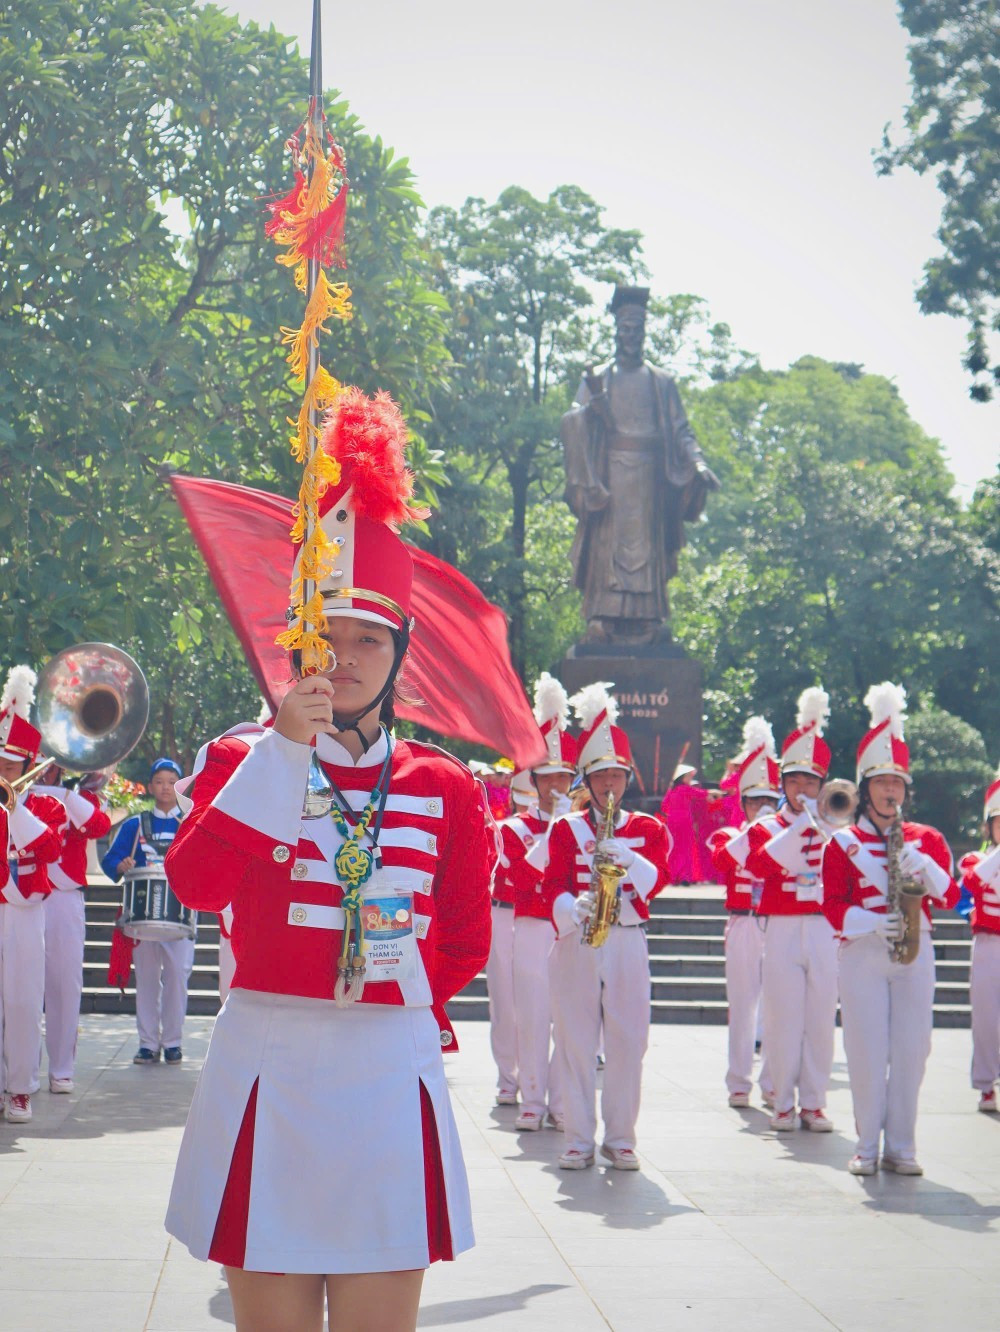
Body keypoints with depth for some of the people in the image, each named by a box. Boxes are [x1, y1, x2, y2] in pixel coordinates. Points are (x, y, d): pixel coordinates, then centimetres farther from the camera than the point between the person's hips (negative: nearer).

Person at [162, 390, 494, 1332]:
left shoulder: (445, 787, 6)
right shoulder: (243, 760, 4)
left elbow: (466, 945, 11)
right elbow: (195, 883, -15)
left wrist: (380, 993, 4)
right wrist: (285, 746, -17)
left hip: (389, 1080, 1)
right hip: (264, 1077, 0)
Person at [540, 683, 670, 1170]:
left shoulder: (647, 828, 10)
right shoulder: (566, 829, 8)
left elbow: (657, 879, -4)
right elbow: (552, 884, -4)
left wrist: (627, 858, -22)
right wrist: (572, 909, -24)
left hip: (627, 943, 1)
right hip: (575, 942, 0)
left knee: (627, 1043, 0)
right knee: (576, 1043, 0)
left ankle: (620, 1139, 9)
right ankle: (579, 1140, 7)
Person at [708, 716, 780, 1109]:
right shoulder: (729, 836, 8)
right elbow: (723, 859, -16)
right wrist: (755, 827, -18)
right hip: (743, 927, -1)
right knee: (743, 1007, 1)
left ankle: (773, 1083, 8)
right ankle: (739, 1084, 6)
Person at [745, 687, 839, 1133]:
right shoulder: (765, 828, 7)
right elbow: (761, 864, -15)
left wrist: (820, 821, -11)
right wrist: (799, 823, -15)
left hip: (823, 932, 2)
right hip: (781, 931, -2)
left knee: (820, 1019, 1)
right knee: (783, 1019, -2)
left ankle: (813, 1103, 9)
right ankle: (784, 1104, 6)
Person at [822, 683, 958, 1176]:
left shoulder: (927, 839, 11)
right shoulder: (842, 843, 4)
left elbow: (949, 896, 4)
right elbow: (833, 905, -4)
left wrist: (925, 868, -14)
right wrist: (872, 923, -19)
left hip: (915, 955, 2)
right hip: (861, 954, -2)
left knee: (910, 1051, 1)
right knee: (867, 1052, -3)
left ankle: (901, 1146, 9)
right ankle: (867, 1145, 8)